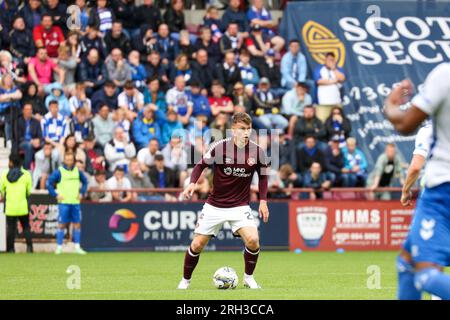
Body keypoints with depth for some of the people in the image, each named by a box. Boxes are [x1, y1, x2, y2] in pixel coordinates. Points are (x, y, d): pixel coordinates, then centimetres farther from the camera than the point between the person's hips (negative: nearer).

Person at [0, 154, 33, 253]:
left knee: (10, 228, 5)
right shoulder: (26, 174, -3)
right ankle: (29, 246, 0)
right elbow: (29, 191, 3)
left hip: (10, 207, 1)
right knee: (26, 227, 9)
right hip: (22, 207, -1)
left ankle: (10, 249, 5)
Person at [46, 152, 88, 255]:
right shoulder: (59, 171, -5)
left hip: (75, 202, 4)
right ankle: (59, 247, 3)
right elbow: (49, 183, -4)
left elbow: (84, 181, 24)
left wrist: (82, 193, 12)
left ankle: (77, 247, 8)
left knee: (77, 224, 3)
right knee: (62, 224, -3)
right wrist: (56, 195, -8)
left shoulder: (77, 171, 8)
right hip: (64, 202, -4)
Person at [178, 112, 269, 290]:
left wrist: (263, 201, -1)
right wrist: (192, 183, -16)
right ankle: (185, 280, 24)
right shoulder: (220, 147, -14)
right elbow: (201, 165, 1)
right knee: (197, 244, 0)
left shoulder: (256, 152, -9)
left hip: (240, 206, 0)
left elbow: (263, 176, 7)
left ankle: (249, 278, 3)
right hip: (214, 206, 0)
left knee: (253, 240, -21)